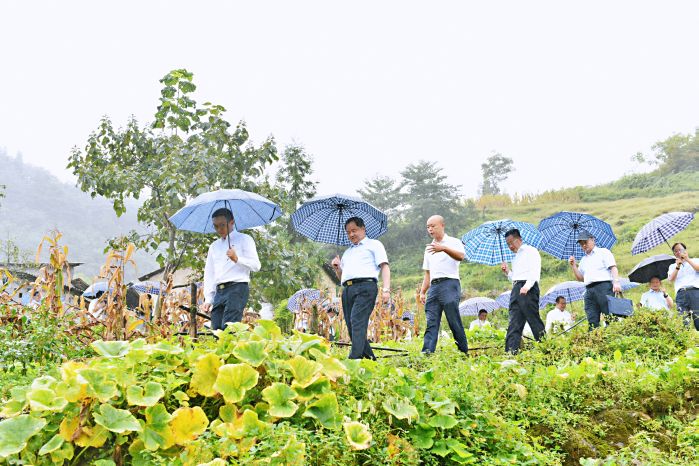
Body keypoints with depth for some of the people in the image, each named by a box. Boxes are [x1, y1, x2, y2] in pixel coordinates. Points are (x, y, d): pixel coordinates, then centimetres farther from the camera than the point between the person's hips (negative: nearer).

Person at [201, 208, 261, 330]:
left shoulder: (244, 239, 7)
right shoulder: (214, 246, 24)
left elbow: (256, 266, -2)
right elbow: (209, 274, 21)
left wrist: (237, 259, -19)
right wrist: (208, 299, 10)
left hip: (237, 288, -6)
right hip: (218, 292, 6)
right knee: (216, 330, -3)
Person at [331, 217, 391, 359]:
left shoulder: (374, 244, 14)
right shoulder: (347, 252, 33)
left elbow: (384, 267, 2)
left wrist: (386, 289, -13)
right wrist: (337, 268, 12)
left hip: (365, 287, -7)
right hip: (347, 289, 7)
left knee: (357, 322, -21)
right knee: (351, 325, -2)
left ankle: (354, 358, -29)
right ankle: (369, 358, 4)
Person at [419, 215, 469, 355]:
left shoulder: (453, 242, 6)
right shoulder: (428, 249, 24)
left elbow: (461, 256, -17)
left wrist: (443, 248, -31)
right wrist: (422, 292, 15)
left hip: (449, 284, -6)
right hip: (434, 286, 6)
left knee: (454, 321, -8)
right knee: (431, 322, -4)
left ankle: (464, 352, 0)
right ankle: (427, 352, -11)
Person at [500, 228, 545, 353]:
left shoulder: (530, 251, 3)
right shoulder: (515, 257, 27)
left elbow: (535, 271, -10)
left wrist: (527, 286, -23)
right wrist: (507, 272, 13)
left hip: (528, 289, -8)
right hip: (516, 289, 8)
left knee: (533, 318, -10)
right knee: (514, 322, 0)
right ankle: (511, 351, -5)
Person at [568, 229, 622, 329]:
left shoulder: (603, 252, 10)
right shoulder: (583, 260, 27)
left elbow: (613, 267, -2)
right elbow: (580, 279, 26)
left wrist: (616, 282, -17)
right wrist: (573, 266, 13)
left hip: (603, 287, -5)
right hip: (589, 290, 6)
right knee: (592, 320, -3)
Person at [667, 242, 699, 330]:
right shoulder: (672, 266, 25)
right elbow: (671, 279, 7)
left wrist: (688, 260, 0)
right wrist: (678, 266, -2)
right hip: (681, 293, 1)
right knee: (683, 321, -14)